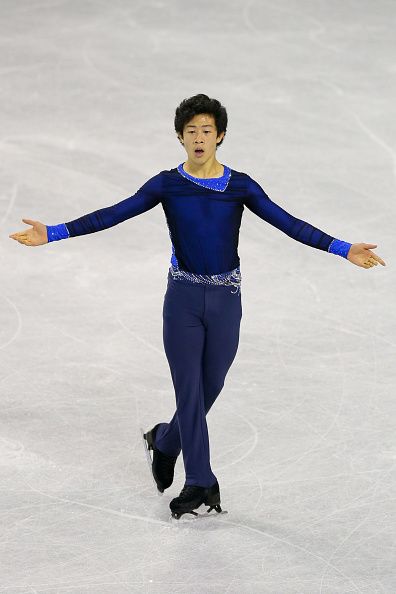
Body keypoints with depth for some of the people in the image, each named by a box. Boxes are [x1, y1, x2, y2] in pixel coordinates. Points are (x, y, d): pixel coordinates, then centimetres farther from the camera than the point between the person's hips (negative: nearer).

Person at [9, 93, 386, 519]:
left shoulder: (240, 186, -1)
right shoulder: (167, 185, -3)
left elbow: (288, 223, -4)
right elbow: (112, 215, -5)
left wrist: (343, 249, -12)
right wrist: (53, 233, -13)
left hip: (225, 301, 2)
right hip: (183, 299, -1)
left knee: (208, 391, 11)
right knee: (191, 392, -3)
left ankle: (164, 441, 39)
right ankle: (200, 483, 6)